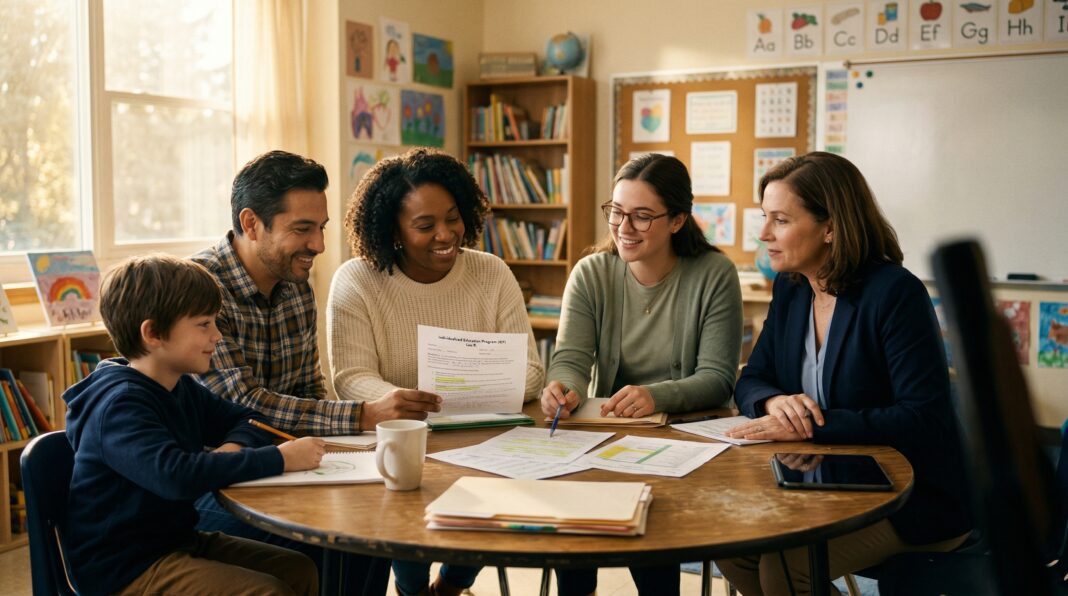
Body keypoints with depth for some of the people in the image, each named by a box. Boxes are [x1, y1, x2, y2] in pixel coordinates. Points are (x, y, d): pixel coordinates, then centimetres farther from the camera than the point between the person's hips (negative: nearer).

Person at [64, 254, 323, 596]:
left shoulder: (182, 389, 7)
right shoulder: (121, 405, -23)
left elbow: (244, 420, 16)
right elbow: (175, 474, -39)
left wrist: (235, 446, -10)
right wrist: (278, 459, -34)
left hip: (175, 540, 9)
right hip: (124, 568, -9)